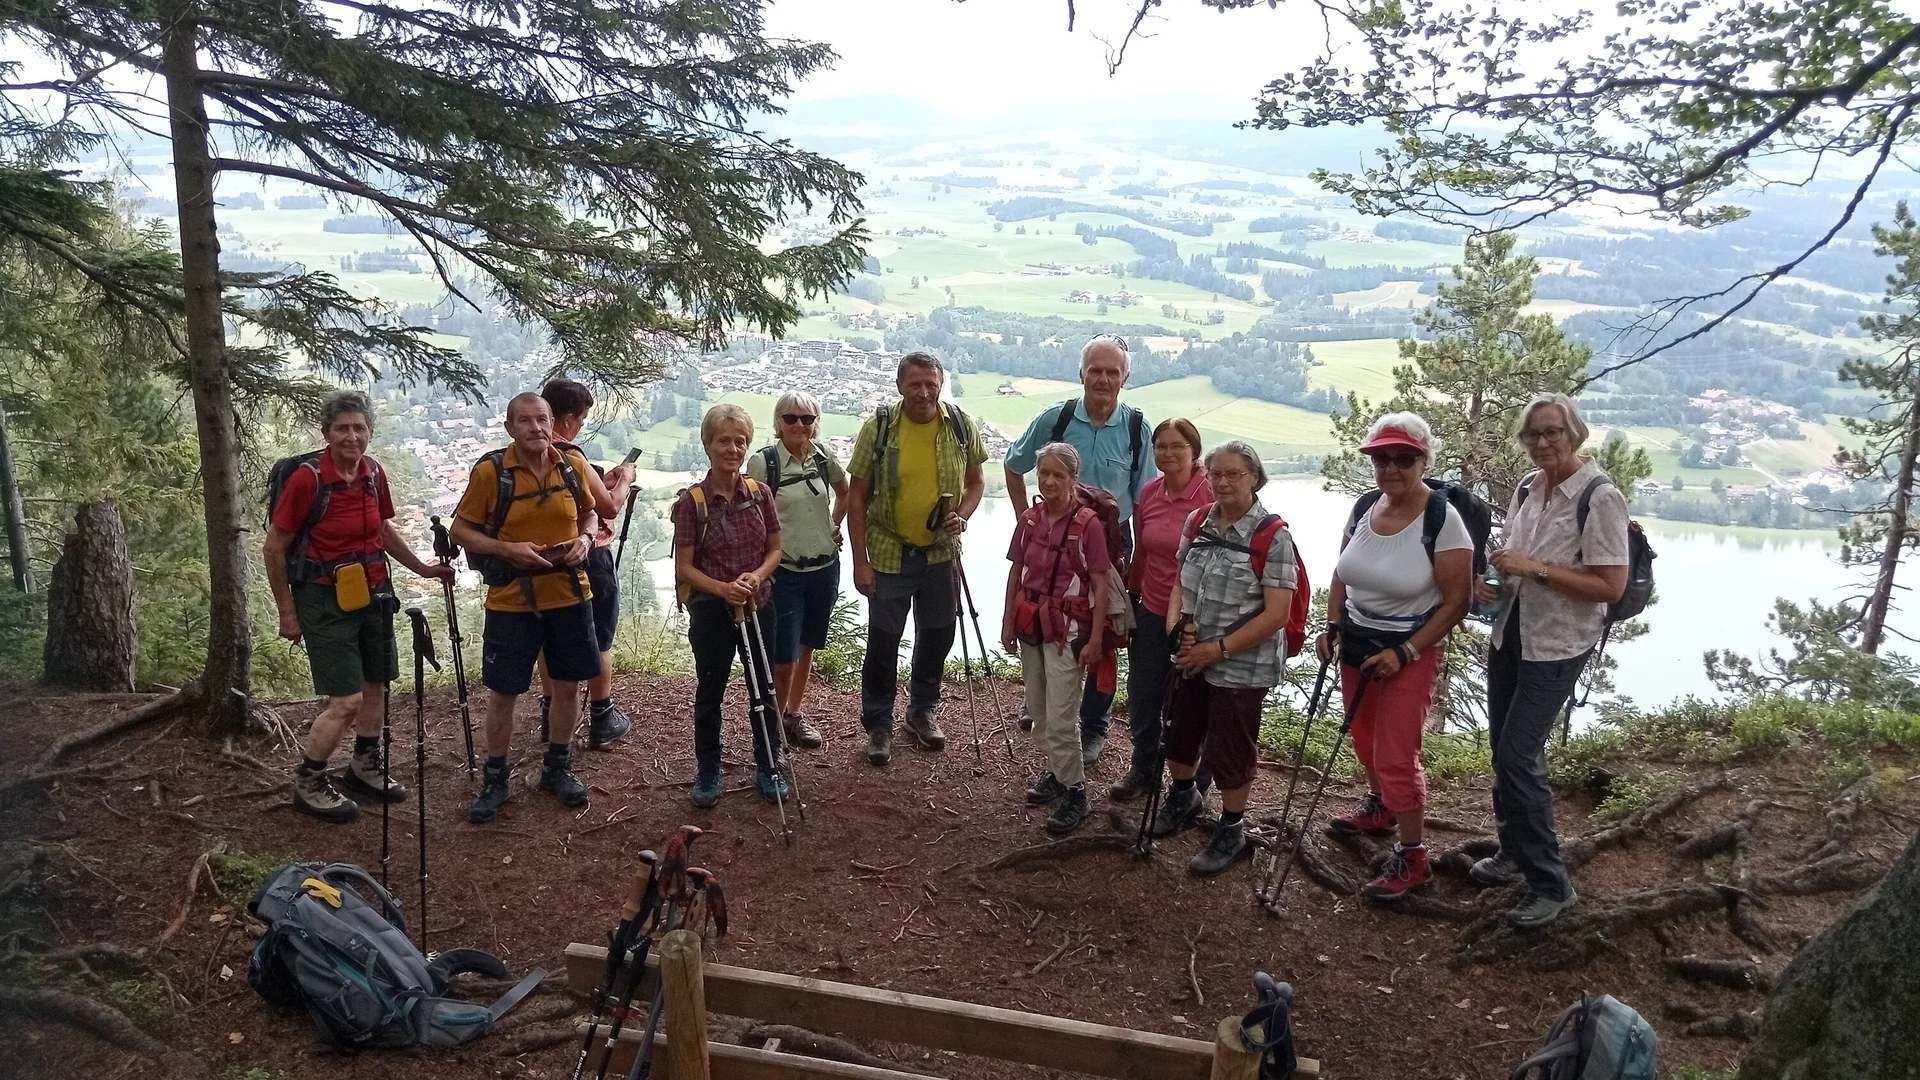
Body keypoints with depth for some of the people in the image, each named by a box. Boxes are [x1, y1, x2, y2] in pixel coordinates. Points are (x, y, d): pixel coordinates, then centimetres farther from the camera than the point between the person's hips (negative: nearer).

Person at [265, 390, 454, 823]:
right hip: (326, 601, -7)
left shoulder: (373, 473, 1)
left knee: (377, 685, 16)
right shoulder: (308, 479, -18)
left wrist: (421, 567, 18)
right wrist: (287, 612, -8)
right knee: (346, 701, -8)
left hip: (373, 593, 7)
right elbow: (275, 547, -11)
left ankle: (366, 763, 37)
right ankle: (308, 783, 10)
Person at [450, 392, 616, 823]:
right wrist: (507, 549, -19)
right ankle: (495, 778, 23)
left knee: (568, 684, 12)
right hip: (511, 600, -3)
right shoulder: (489, 471, -10)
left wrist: (585, 538, -6)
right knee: (503, 692, 6)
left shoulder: (574, 465, -1)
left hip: (570, 594, 3)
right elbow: (461, 530, -4)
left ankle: (558, 768, 30)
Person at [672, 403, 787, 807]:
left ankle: (768, 768, 28)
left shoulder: (760, 493, -2)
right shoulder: (692, 501, -10)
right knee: (710, 693, 11)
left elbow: (775, 549, 6)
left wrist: (757, 575, -15)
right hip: (711, 610, -2)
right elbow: (683, 567, -9)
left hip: (757, 606, 2)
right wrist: (722, 588, -24)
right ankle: (707, 774, 26)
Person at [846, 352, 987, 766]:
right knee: (883, 642, 4)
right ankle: (878, 725, 21)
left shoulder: (962, 426, -4)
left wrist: (962, 515, -12)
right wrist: (860, 561, -9)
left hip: (941, 552, 3)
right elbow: (857, 496, -6)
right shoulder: (878, 428, -10)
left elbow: (976, 481, 9)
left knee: (937, 635, 14)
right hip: (889, 554, -3)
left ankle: (922, 711, 36)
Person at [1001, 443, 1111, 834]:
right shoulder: (1029, 519, 2)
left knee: (1060, 718, -5)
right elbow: (1016, 573, 10)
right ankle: (1056, 772, 31)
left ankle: (1074, 791, 8)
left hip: (1068, 629, -6)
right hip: (1030, 625, 6)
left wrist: (1095, 639, -13)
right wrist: (1008, 622, 10)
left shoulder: (1088, 524, -14)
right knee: (1038, 711, 15)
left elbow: (1100, 586, -12)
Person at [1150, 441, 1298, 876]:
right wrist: (1175, 622, -10)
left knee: (1231, 750, 7)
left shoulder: (1272, 536, -17)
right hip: (1190, 658, 6)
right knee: (1180, 733, 22)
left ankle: (1231, 829, 28)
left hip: (1242, 667, -6)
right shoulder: (1198, 522, 1)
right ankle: (1183, 797, 49)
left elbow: (1276, 614, -19)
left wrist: (1219, 649, -21)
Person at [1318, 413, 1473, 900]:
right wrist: (1332, 626, 0)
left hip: (1410, 654, -6)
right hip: (1357, 645, 6)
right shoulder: (1364, 507, -1)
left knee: (1397, 757, -2)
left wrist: (1404, 653, -19)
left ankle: (1412, 858, 14)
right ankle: (1378, 805, 49)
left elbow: (1457, 602, -16)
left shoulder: (1442, 519, -19)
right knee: (1365, 738, 22)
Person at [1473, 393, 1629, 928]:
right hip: (1510, 635, 7)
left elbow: (1612, 586, -20)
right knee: (1505, 752, 14)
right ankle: (1514, 853, 33)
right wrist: (1492, 573, -2)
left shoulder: (1600, 497, -16)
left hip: (1557, 647, -7)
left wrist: (1535, 568, -24)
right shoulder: (1526, 488, 6)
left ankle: (1550, 884, 4)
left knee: (1519, 756, -9)